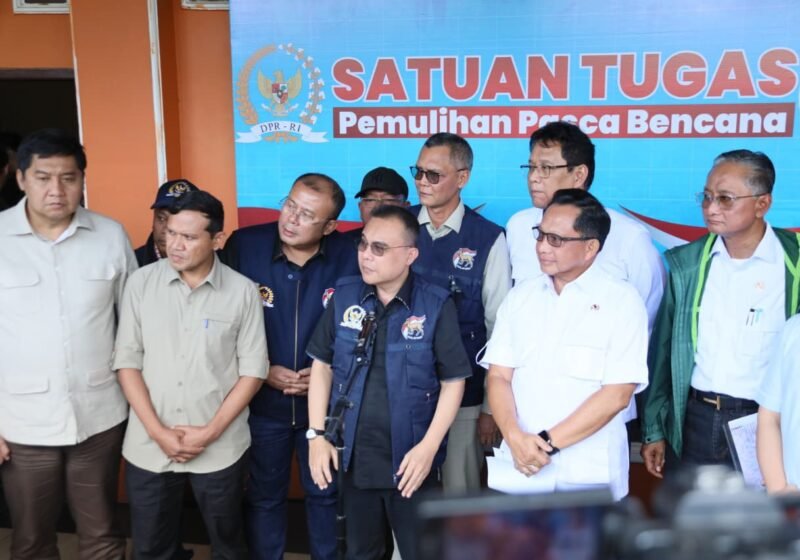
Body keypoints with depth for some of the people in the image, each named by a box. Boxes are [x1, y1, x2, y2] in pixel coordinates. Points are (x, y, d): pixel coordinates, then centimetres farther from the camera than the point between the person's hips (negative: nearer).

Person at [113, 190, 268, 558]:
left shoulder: (243, 291, -6)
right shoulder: (141, 283, -2)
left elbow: (253, 371, -4)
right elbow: (127, 362, -1)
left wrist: (210, 432, -10)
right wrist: (158, 432, -9)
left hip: (220, 449, -1)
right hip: (148, 447, 1)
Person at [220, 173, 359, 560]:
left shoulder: (348, 258, -13)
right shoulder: (243, 246, -12)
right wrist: (262, 371, -12)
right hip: (262, 401, 0)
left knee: (325, 493, 19)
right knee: (263, 496, 19)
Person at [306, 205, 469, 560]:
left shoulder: (437, 306, -12)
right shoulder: (344, 297, -2)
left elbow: (453, 381, -8)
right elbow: (322, 366, 4)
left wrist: (429, 446, -15)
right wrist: (317, 434, 0)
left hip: (410, 462, -3)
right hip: (353, 458, 3)